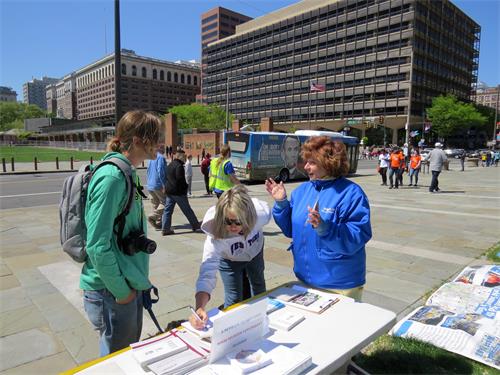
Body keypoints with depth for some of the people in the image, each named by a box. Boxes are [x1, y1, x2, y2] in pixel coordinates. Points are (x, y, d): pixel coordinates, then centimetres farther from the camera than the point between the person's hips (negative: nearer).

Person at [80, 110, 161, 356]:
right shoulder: (111, 177, -24)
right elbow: (97, 245, -25)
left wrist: (136, 283, 14)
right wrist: (120, 291, -15)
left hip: (131, 285, 9)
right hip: (112, 293, -8)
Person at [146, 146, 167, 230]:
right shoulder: (161, 157, -11)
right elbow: (160, 171, -21)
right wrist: (164, 185, -21)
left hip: (150, 185, 9)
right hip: (158, 185, -9)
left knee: (155, 203, 12)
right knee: (164, 202, -1)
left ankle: (158, 223, 15)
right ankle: (153, 216, -14)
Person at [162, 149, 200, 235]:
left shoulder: (170, 165, 14)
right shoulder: (179, 166, -15)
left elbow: (167, 177, 16)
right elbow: (180, 179, -21)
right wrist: (185, 187, -7)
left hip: (169, 191, 8)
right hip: (178, 192, -8)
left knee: (167, 210, 8)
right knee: (187, 210, 4)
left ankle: (165, 229, 6)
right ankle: (195, 225, 16)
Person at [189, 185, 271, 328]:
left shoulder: (261, 214, -42)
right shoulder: (215, 236, -46)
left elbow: (268, 213, -17)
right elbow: (207, 271, -51)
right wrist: (199, 308, -63)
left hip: (255, 253, 3)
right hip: (229, 260, -3)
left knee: (259, 287, 25)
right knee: (234, 299, -4)